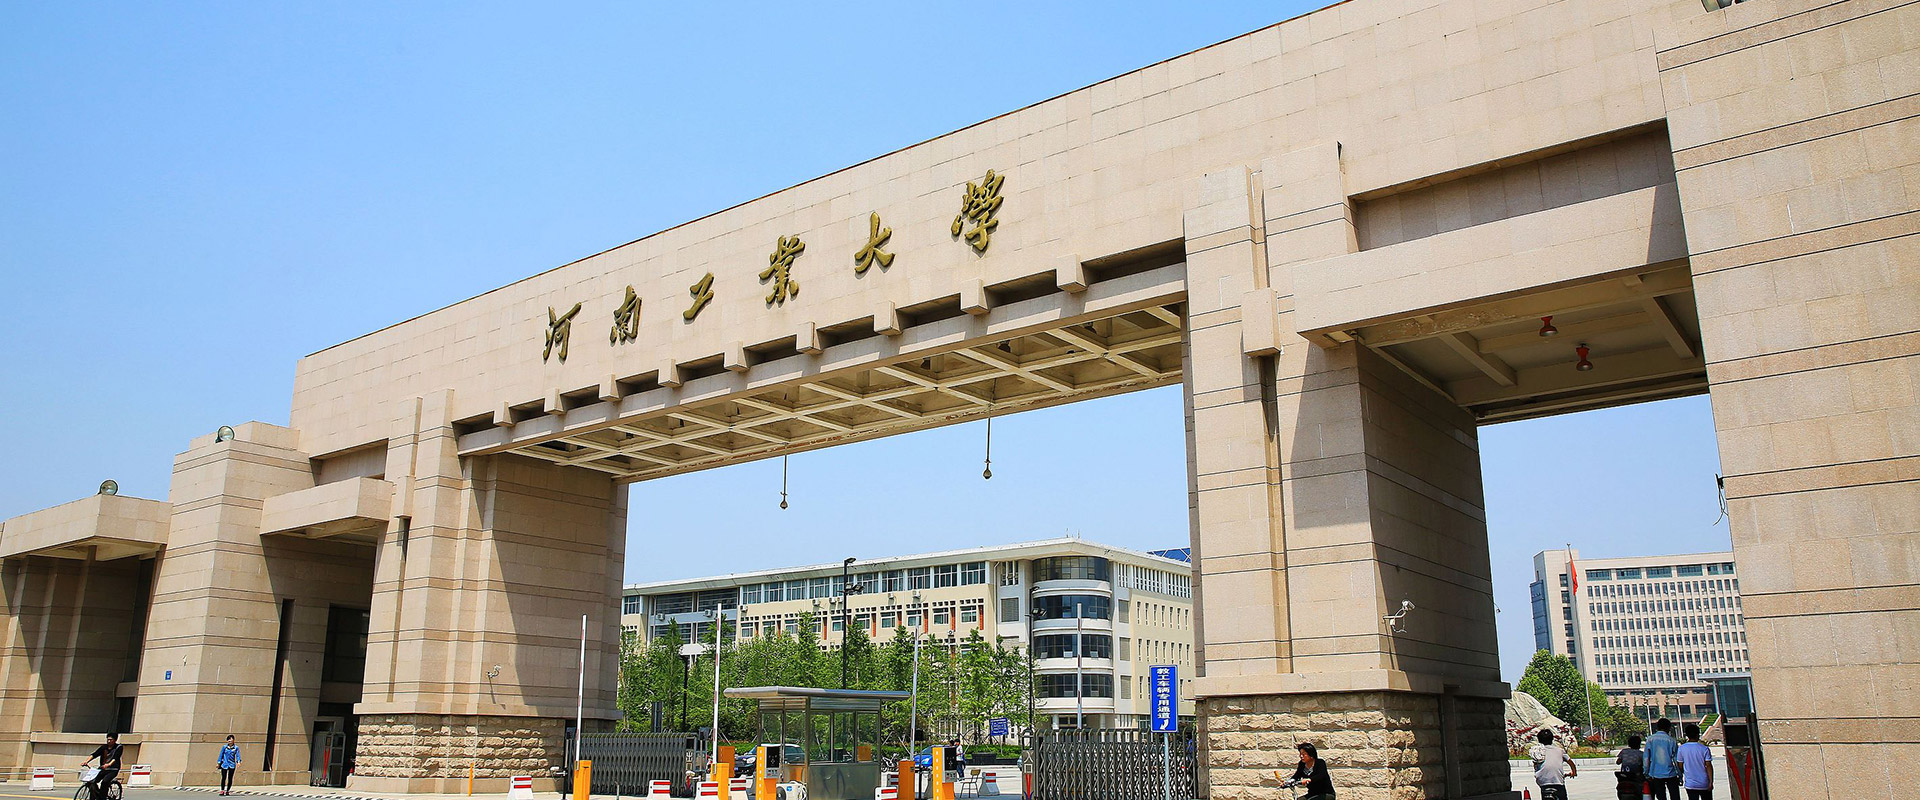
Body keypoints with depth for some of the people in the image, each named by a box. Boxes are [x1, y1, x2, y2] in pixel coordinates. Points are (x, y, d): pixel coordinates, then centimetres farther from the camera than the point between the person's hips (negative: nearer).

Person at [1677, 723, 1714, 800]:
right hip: (1704, 784, -1)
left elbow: (1680, 766, 2)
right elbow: (1708, 766, -10)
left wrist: (1681, 778, 18)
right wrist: (1711, 782, -6)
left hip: (1690, 784, 1)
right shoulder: (1705, 749, -9)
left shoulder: (1682, 748, -4)